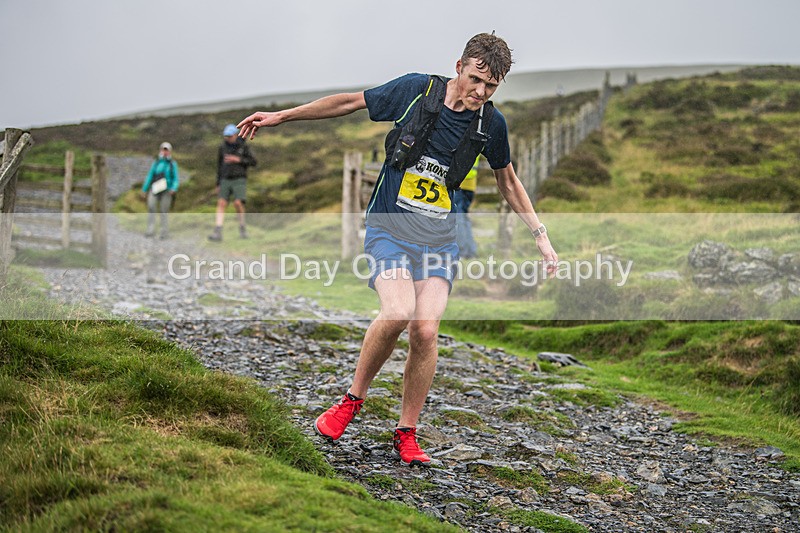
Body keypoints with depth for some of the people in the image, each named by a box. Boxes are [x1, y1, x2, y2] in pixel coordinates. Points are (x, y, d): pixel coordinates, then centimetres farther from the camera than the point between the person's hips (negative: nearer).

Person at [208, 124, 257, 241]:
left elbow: (253, 162, -4)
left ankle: (242, 228, 3)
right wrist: (218, 184, 10)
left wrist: (237, 159, -17)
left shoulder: (243, 147, -2)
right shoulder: (222, 147, 6)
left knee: (238, 203, -21)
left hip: (239, 180, -3)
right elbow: (219, 166, 12)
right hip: (226, 180, 3)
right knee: (221, 204, -12)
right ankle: (218, 233, -17)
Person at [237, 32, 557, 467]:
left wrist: (540, 235, 13)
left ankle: (406, 434, 4)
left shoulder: (492, 124, -1)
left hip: (440, 242, 2)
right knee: (397, 313, -25)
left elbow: (507, 180, 17)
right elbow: (353, 102, 4)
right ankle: (354, 397, 1)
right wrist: (280, 116, 8)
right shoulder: (416, 90, -8)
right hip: (390, 229, -2)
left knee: (425, 330, -14)